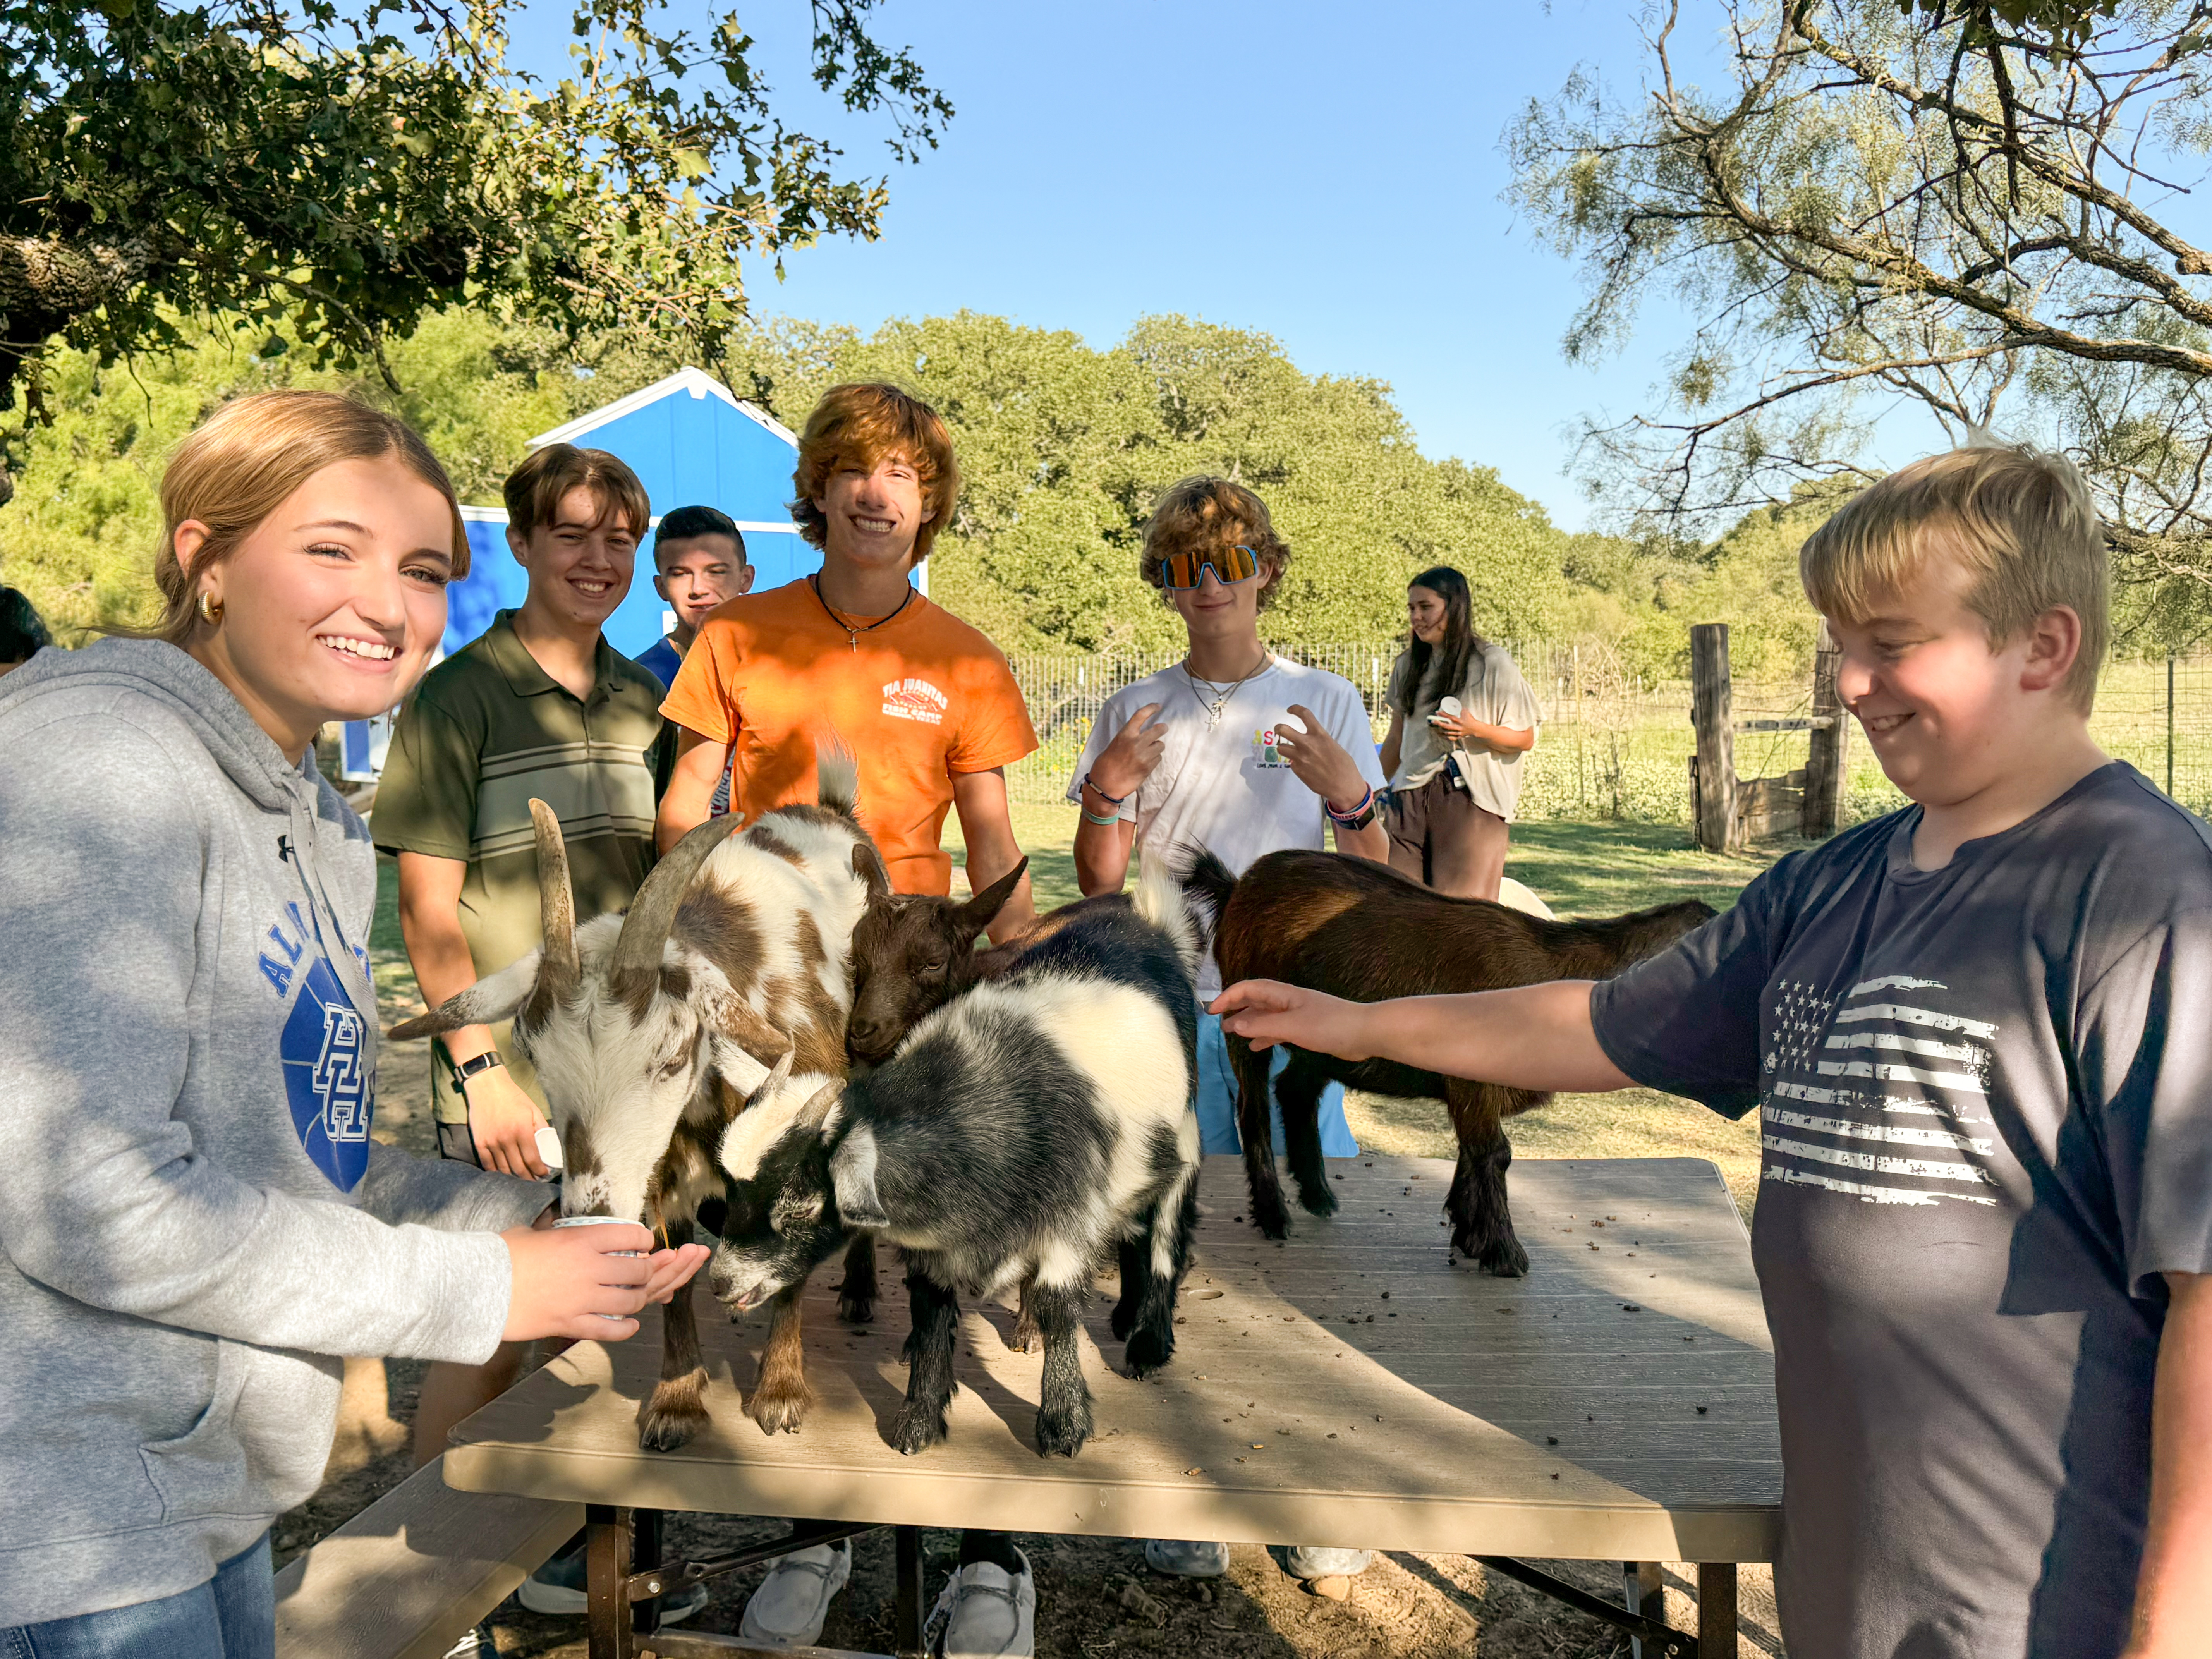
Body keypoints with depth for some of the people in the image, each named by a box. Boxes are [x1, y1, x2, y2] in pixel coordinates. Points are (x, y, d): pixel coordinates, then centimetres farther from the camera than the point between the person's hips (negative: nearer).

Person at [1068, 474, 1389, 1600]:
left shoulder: (1324, 703, 6)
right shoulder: (1134, 714, 7)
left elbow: (1373, 881, 4)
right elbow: (1098, 884, 5)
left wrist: (1349, 797, -15)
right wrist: (1105, 790, -13)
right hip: (1164, 1012, 1)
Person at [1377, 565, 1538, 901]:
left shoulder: (1493, 664, -1)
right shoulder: (1407, 666, 15)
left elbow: (1525, 739, 0)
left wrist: (1474, 730, -16)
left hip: (1471, 798, -5)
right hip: (1410, 797, 5)